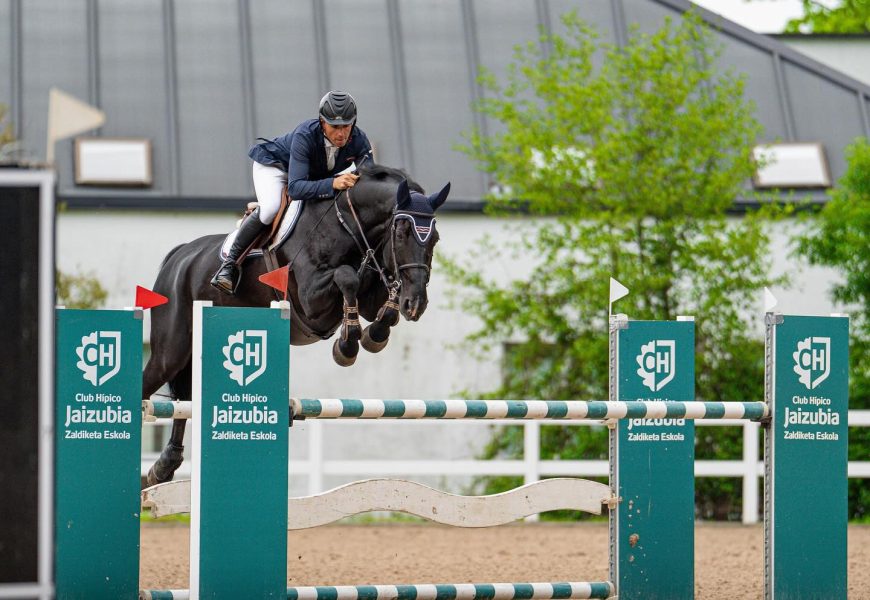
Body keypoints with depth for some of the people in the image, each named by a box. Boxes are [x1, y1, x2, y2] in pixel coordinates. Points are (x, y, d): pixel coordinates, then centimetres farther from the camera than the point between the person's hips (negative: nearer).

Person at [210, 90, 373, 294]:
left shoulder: (360, 142, -27)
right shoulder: (305, 135, -40)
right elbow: (295, 188, -49)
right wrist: (332, 184, -64)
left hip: (318, 175, 6)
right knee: (270, 209, -34)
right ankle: (230, 263, -19)